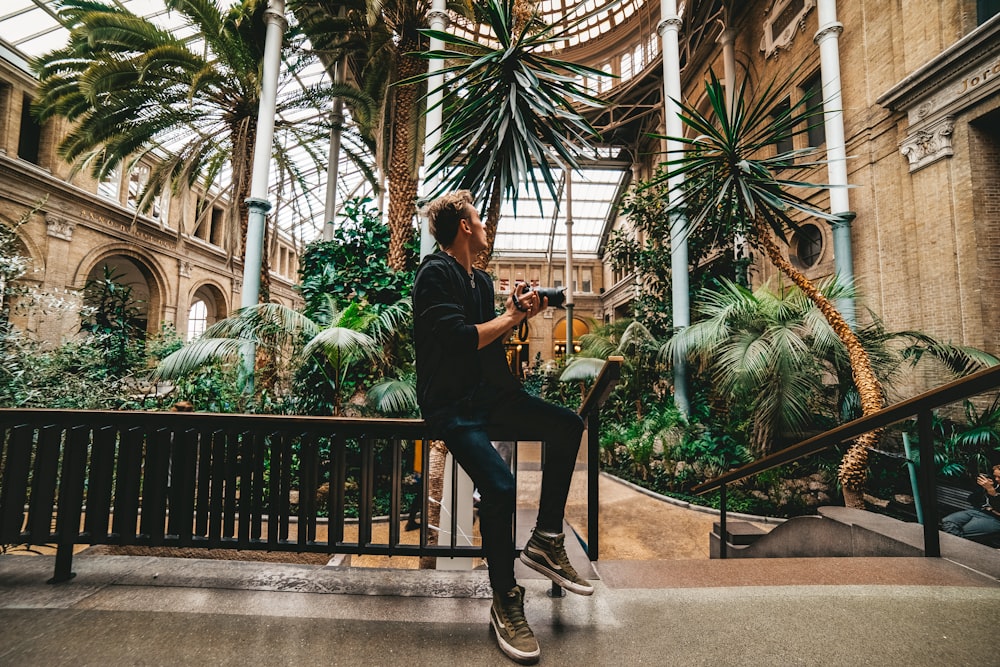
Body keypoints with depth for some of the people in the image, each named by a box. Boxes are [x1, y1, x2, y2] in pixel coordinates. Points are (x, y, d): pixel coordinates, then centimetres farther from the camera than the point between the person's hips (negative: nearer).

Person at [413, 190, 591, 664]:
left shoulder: (481, 280, 16)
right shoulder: (436, 274, -12)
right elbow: (462, 339, -23)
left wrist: (518, 314, 2)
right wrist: (510, 317, -10)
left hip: (490, 391, 9)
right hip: (451, 403, -9)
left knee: (567, 426, 4)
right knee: (500, 486, -27)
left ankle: (546, 542, 12)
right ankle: (505, 602, 0)